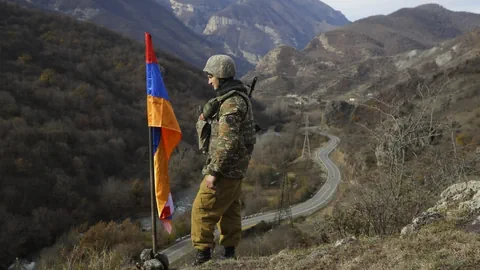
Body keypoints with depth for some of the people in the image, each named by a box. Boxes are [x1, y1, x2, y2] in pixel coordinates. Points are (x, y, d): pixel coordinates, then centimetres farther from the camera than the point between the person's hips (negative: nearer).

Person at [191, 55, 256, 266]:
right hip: (235, 167, 10)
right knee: (229, 209, 17)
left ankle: (203, 256, 4)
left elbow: (228, 142, -27)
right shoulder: (237, 97, 11)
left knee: (202, 209, -3)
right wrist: (208, 116, 3)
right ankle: (229, 252, 26)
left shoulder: (231, 103, -22)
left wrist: (213, 172, -23)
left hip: (226, 168, -10)